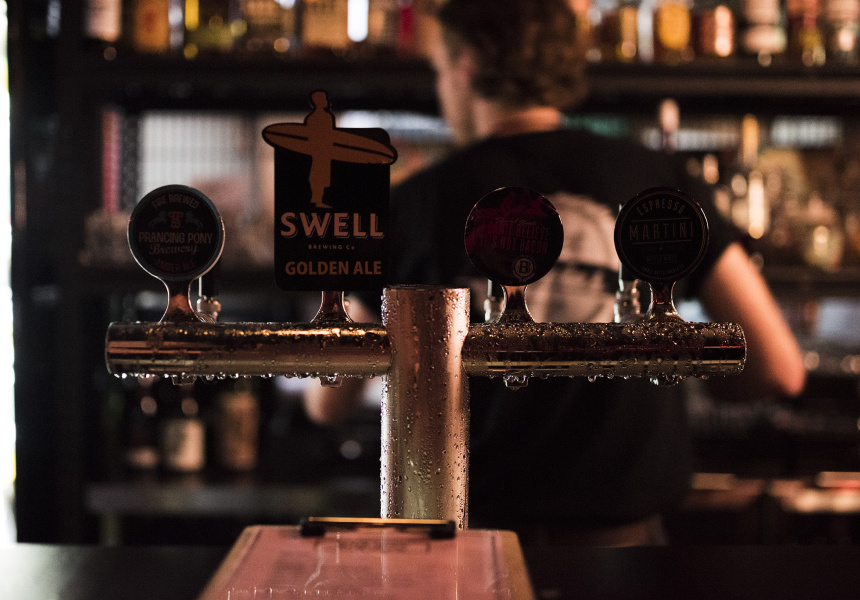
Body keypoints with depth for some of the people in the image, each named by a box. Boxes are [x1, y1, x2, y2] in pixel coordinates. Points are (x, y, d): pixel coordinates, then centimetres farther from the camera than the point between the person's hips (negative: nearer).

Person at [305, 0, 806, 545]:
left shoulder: (419, 202, -1)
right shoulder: (657, 180, 0)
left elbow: (329, 405, 8)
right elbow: (778, 368, -2)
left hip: (473, 524, -1)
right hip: (623, 529, 1)